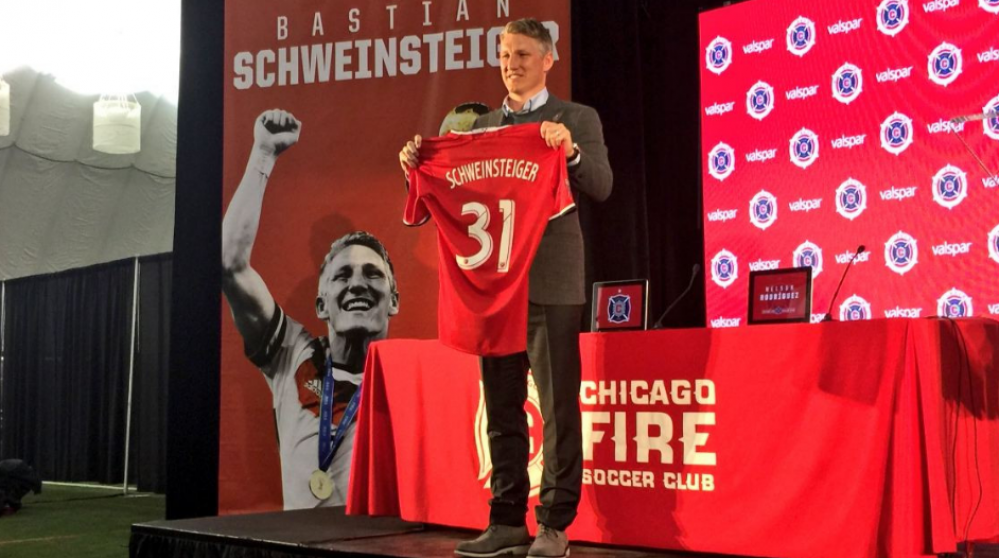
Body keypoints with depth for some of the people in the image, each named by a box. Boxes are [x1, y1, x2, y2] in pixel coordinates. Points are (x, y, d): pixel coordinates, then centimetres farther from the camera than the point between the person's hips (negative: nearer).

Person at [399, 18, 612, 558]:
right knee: (502, 408, 8)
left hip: (550, 284, -5)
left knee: (557, 406, -3)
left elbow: (601, 186, -8)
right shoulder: (482, 125, 17)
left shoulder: (577, 119, 4)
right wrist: (420, 167, -4)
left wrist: (569, 150, -25)